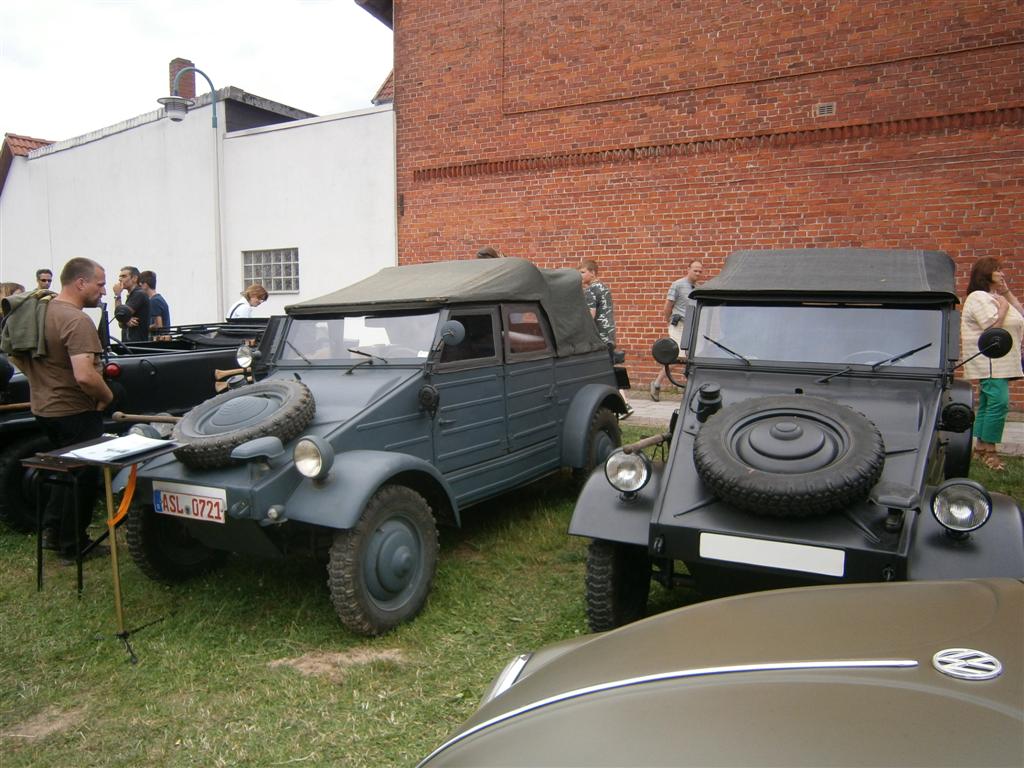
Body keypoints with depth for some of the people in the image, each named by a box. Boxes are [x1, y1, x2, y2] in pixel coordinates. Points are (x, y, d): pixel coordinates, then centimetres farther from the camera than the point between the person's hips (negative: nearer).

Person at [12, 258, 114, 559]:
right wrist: (107, 395, -16)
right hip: (75, 412, -9)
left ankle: (52, 531, 32)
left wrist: (41, 380, 18)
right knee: (83, 477, 6)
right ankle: (73, 544, 17)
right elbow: (85, 376, -33)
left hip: (44, 407, 9)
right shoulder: (76, 321, -23)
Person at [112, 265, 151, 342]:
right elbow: (121, 323, 16)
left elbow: (120, 315, -17)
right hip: (128, 341, 9)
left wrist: (117, 295, -7)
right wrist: (126, 321, -7)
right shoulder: (130, 296, 19)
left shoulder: (139, 294, -11)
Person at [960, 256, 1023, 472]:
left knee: (987, 404, 11)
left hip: (1000, 362, 10)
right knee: (999, 403, -16)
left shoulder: (996, 297, 20)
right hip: (989, 362, -10)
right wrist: (1004, 306, -8)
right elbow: (993, 327, -21)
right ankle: (989, 450, -13)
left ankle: (981, 446, 16)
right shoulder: (978, 297, -10)